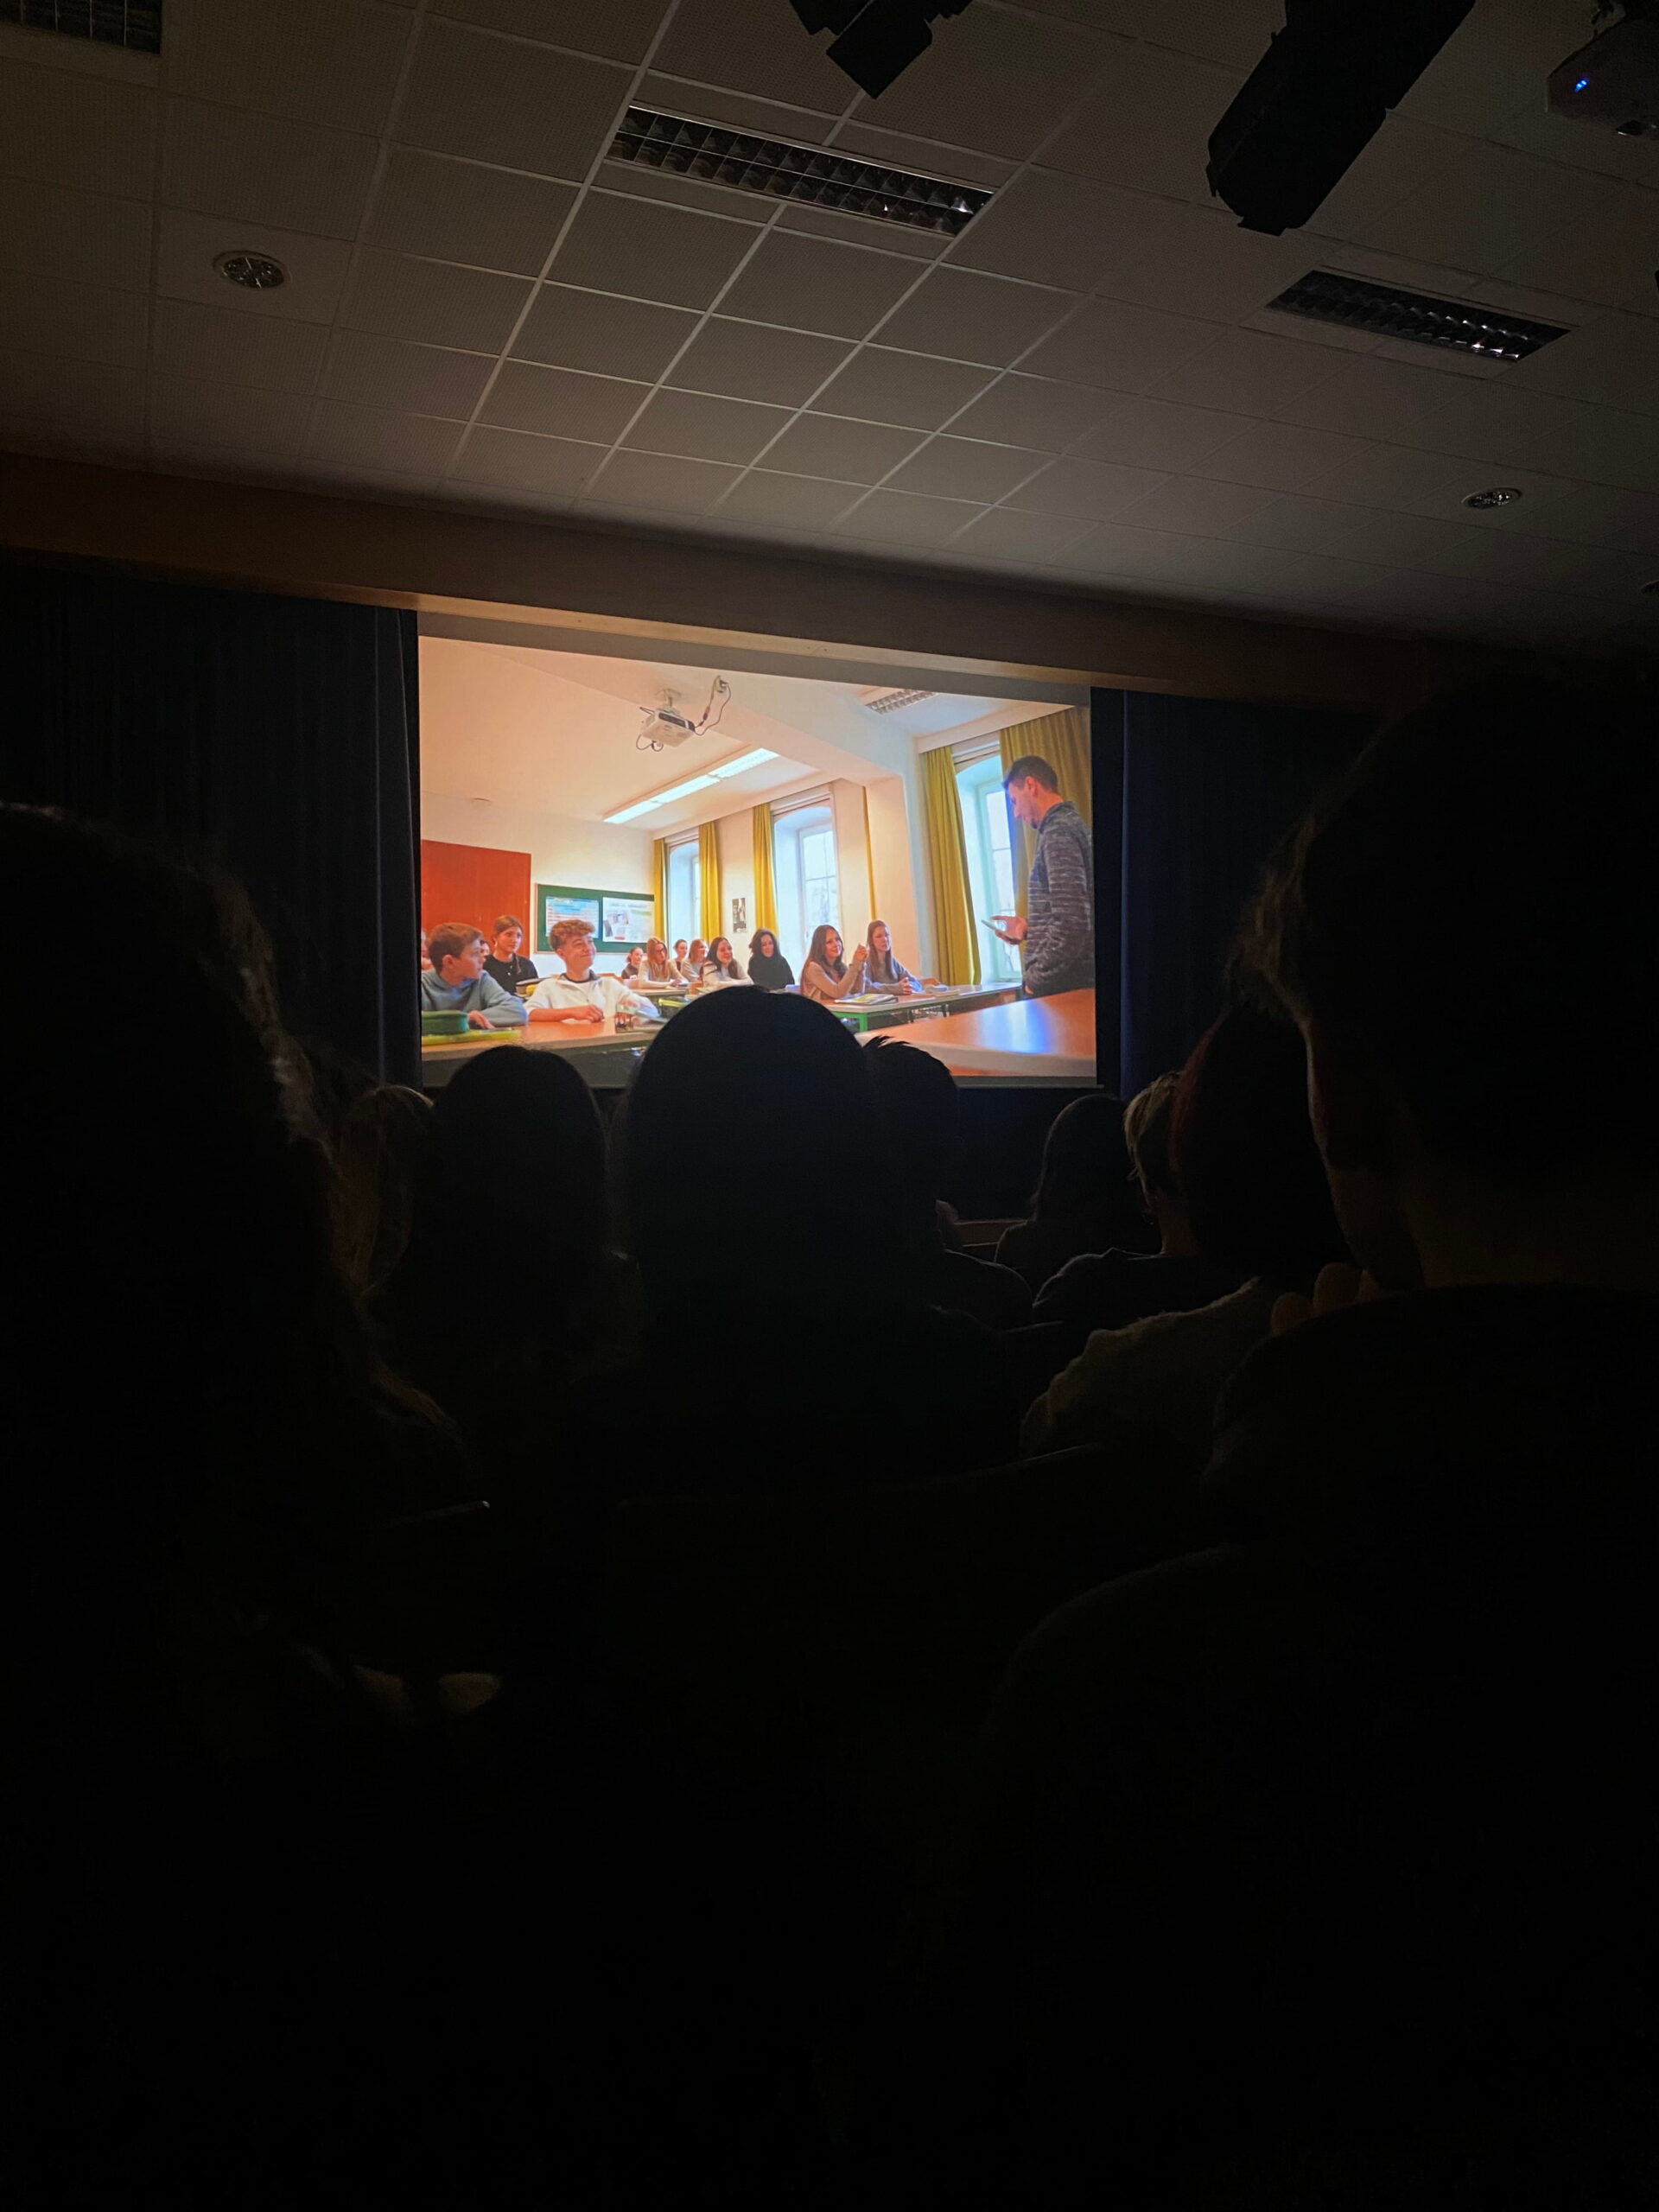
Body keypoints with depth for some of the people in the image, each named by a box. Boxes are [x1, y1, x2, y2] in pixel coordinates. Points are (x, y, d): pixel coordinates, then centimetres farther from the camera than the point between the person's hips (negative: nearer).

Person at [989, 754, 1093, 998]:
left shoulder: (1058, 831, -13)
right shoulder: (1070, 824, 18)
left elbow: (1070, 922, -23)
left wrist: (1036, 980, -15)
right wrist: (1029, 930, 18)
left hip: (1061, 987, -9)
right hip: (1072, 981, 9)